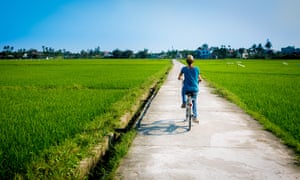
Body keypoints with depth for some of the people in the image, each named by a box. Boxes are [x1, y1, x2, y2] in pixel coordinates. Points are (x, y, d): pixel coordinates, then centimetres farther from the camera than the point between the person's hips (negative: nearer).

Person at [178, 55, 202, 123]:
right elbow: (200, 79, 8)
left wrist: (181, 78, 27)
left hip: (187, 88, -1)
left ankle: (184, 102, 31)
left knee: (183, 89, 37)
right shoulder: (196, 69, 0)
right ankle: (195, 117, 18)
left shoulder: (184, 68, -3)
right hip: (195, 88, 1)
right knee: (194, 102, 23)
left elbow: (179, 78, 4)